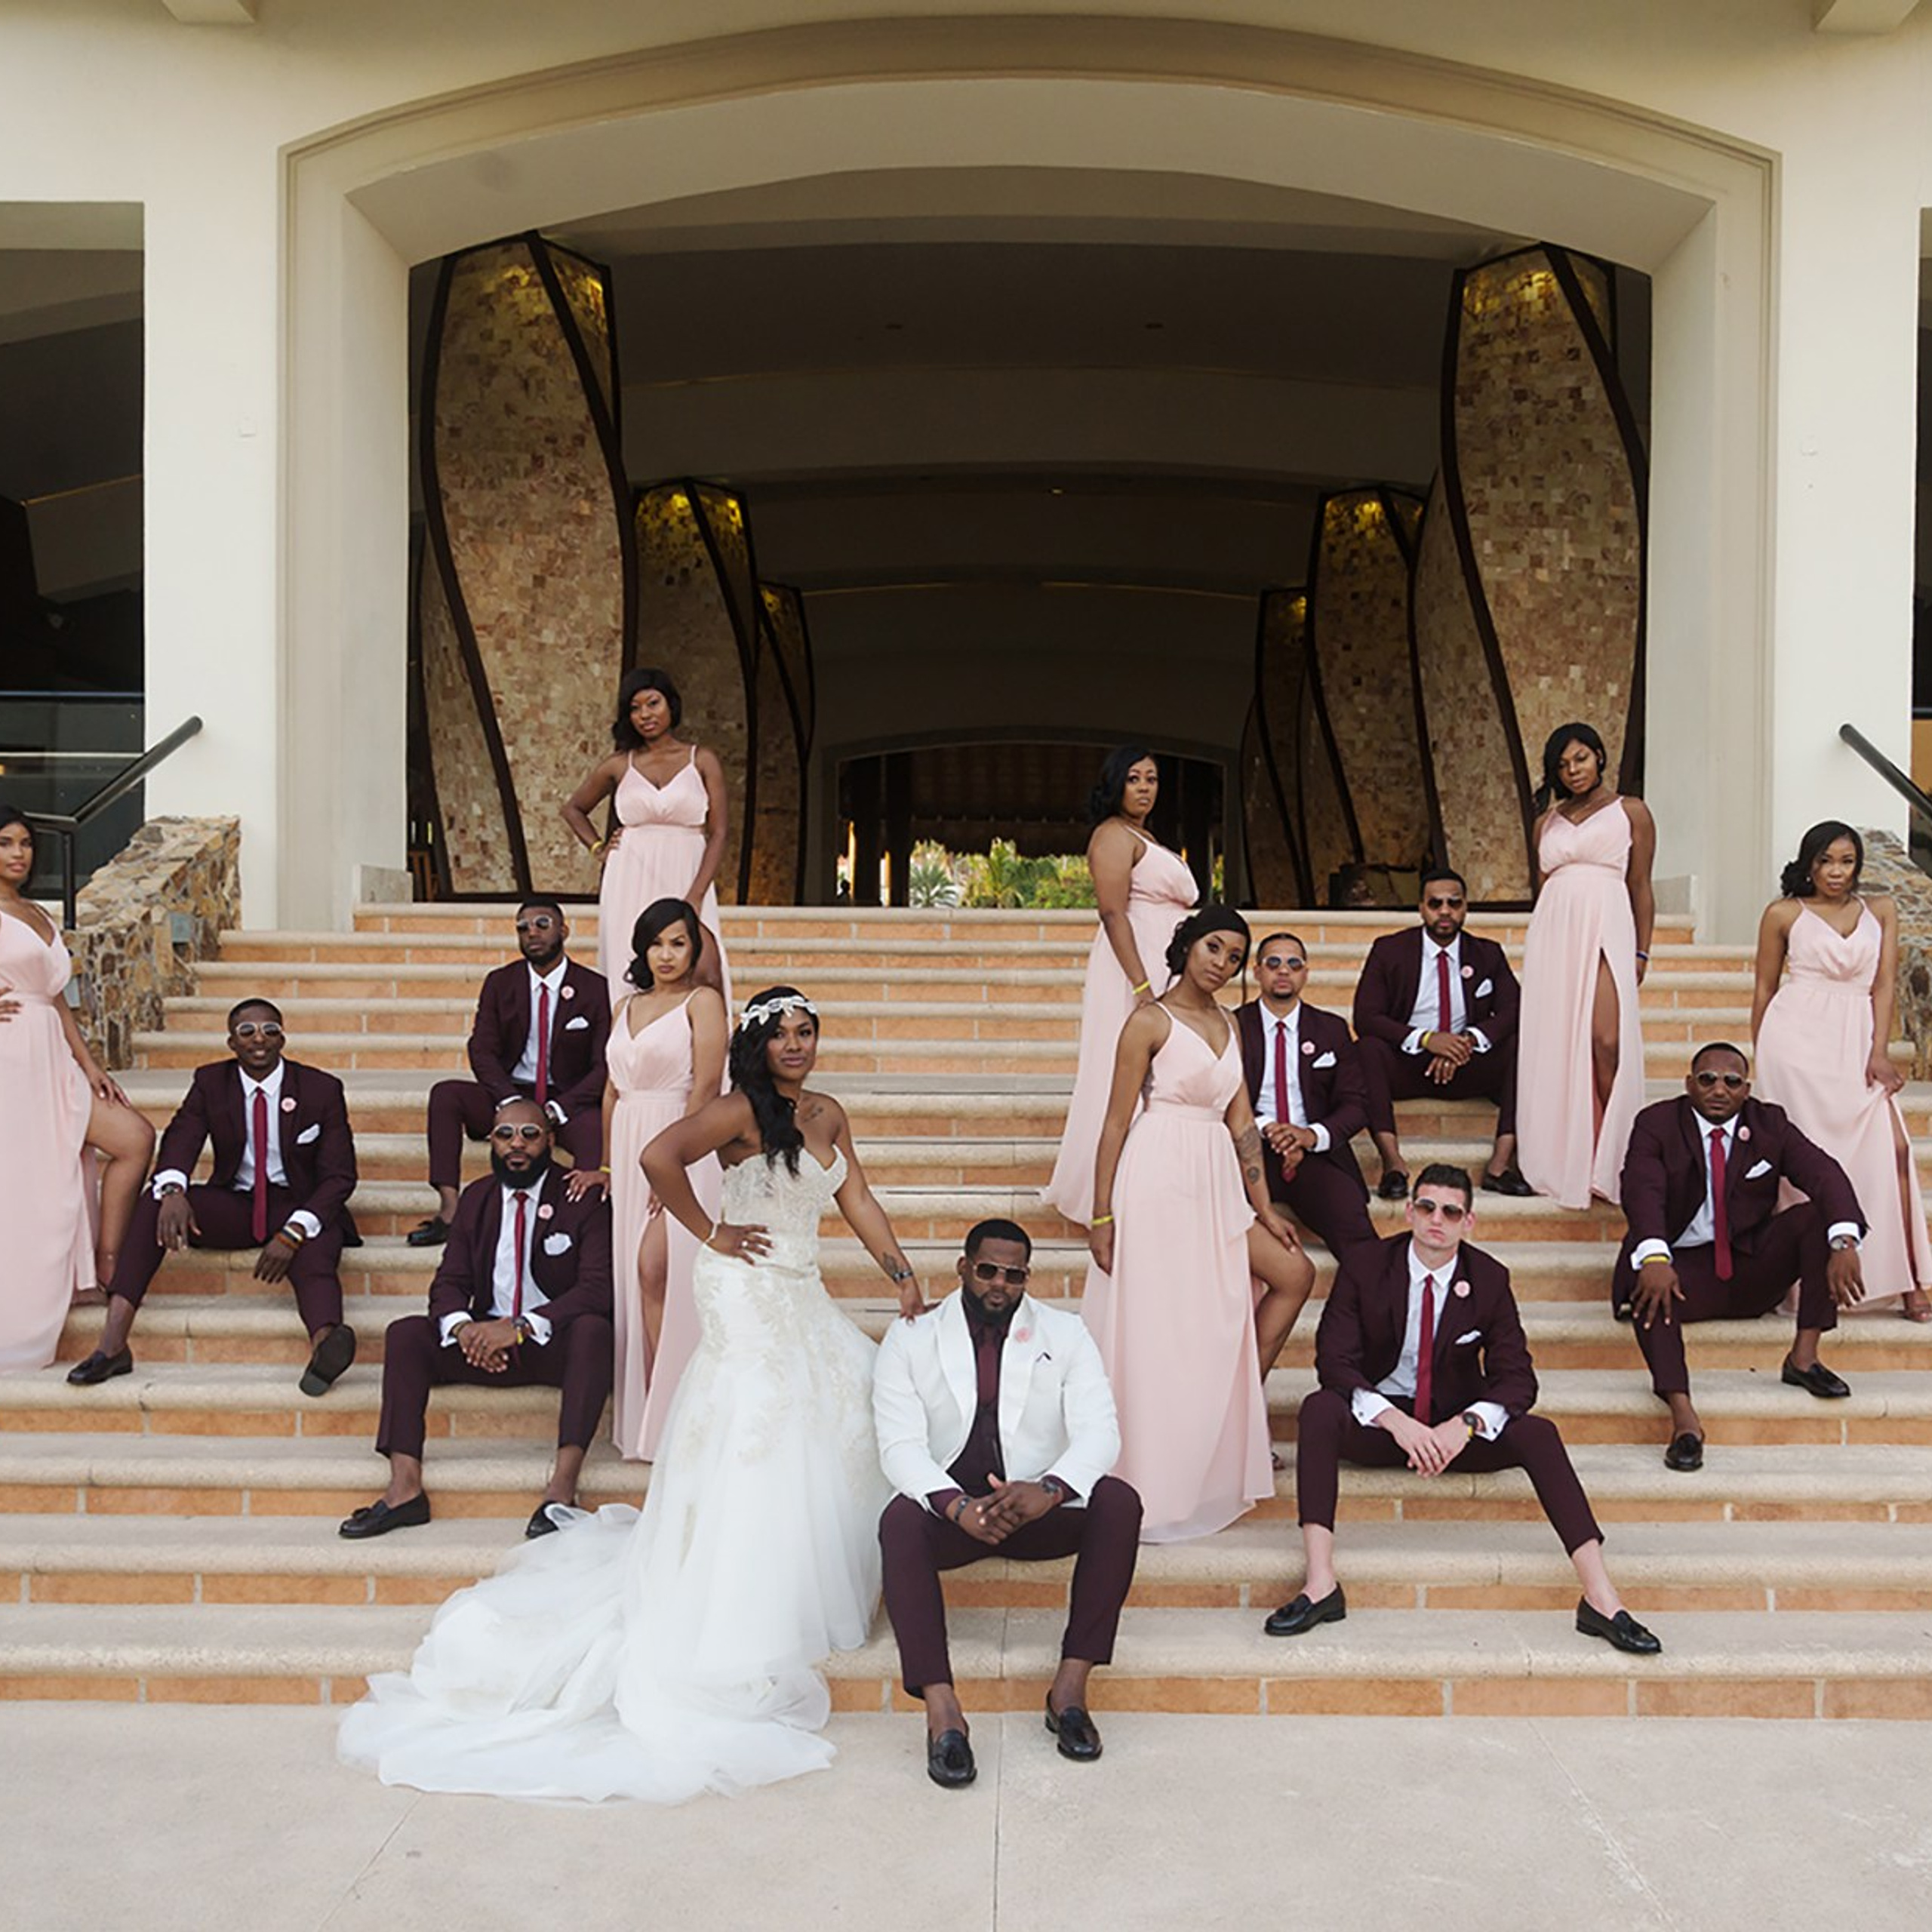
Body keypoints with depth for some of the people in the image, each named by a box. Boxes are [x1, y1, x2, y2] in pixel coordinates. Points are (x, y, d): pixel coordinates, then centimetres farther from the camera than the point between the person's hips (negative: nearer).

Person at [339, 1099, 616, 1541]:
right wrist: (463, 1327, -20)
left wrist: (521, 1327, -30)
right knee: (405, 1333, -16)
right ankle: (405, 1488, -26)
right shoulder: (477, 1198, 10)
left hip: (556, 1344, -4)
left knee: (593, 1329, -36)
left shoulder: (583, 1199, -6)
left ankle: (562, 1487, -43)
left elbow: (598, 1289, -17)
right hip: (488, 1347, 5)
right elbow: (449, 1283, 5)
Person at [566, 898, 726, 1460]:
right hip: (631, 1149, 7)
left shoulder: (702, 1002, -2)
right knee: (635, 1278, 6)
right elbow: (613, 1089, 18)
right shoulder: (626, 1007, 18)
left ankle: (667, 1418, -10)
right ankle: (641, 1420, 13)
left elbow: (706, 1084, -11)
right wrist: (607, 1164, 13)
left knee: (655, 1268, -16)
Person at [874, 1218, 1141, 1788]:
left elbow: (1099, 1431, -7)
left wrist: (1050, 1490, -29)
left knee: (1118, 1503, -27)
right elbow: (900, 1445, -8)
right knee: (899, 1522, -34)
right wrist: (956, 1505, -28)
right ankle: (941, 1710, -36)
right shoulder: (910, 1340, 3)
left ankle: (1071, 1685, -23)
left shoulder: (1064, 1334, 5)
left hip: (1039, 1507, 1)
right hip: (948, 1510, -1)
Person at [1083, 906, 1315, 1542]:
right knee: (1156, 1330, -3)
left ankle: (1239, 1412, 18)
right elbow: (1116, 1121, -9)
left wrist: (1264, 1208, 11)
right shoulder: (1151, 1020, -7)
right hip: (1159, 1178, -8)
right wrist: (1102, 1216, -13)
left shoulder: (1226, 1025, 14)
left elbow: (1241, 1122, 14)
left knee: (1294, 1273, 6)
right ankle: (1148, 1490, 7)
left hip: (1215, 1183, 8)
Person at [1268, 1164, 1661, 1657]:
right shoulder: (1365, 1267, -7)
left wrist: (1466, 1425, -27)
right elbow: (1334, 1359, -14)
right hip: (1379, 1421, -1)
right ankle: (1320, 1584, -38)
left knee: (1538, 1433, -26)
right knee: (1319, 1408, -33)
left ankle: (1601, 1598, -28)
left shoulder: (1489, 1279, -3)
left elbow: (1517, 1377, -6)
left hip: (1457, 1424, 2)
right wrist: (1395, 1420, -31)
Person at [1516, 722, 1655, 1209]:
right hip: (1552, 931, 4)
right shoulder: (1547, 822, 19)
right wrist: (1541, 944, 17)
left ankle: (1609, 1161, -10)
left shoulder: (1631, 812, 10)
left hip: (1607, 928, -4)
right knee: (1554, 1044, -2)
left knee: (1607, 1041, -18)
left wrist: (1641, 953, 0)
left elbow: (1641, 889, 7)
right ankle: (1563, 1162, 5)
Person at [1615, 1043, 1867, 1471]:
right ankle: (1682, 1414, -44)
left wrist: (1844, 1243, -33)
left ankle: (1804, 1356, -17)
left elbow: (1824, 1175, -12)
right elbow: (1642, 1191, -21)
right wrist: (1654, 1259, -41)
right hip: (1685, 1270, -3)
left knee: (1818, 1215, -18)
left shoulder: (1770, 1124, 4)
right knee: (1646, 1284, -35)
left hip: (1752, 1268, 3)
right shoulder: (1657, 1124, -4)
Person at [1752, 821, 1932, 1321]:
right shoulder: (1784, 914, 7)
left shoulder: (1880, 910, 14)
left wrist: (1879, 1052, -4)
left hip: (1856, 1040, 2)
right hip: (1798, 1035, -2)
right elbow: (1764, 989, 12)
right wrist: (1759, 1062, 11)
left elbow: (1885, 984, 7)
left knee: (1891, 1147, -10)